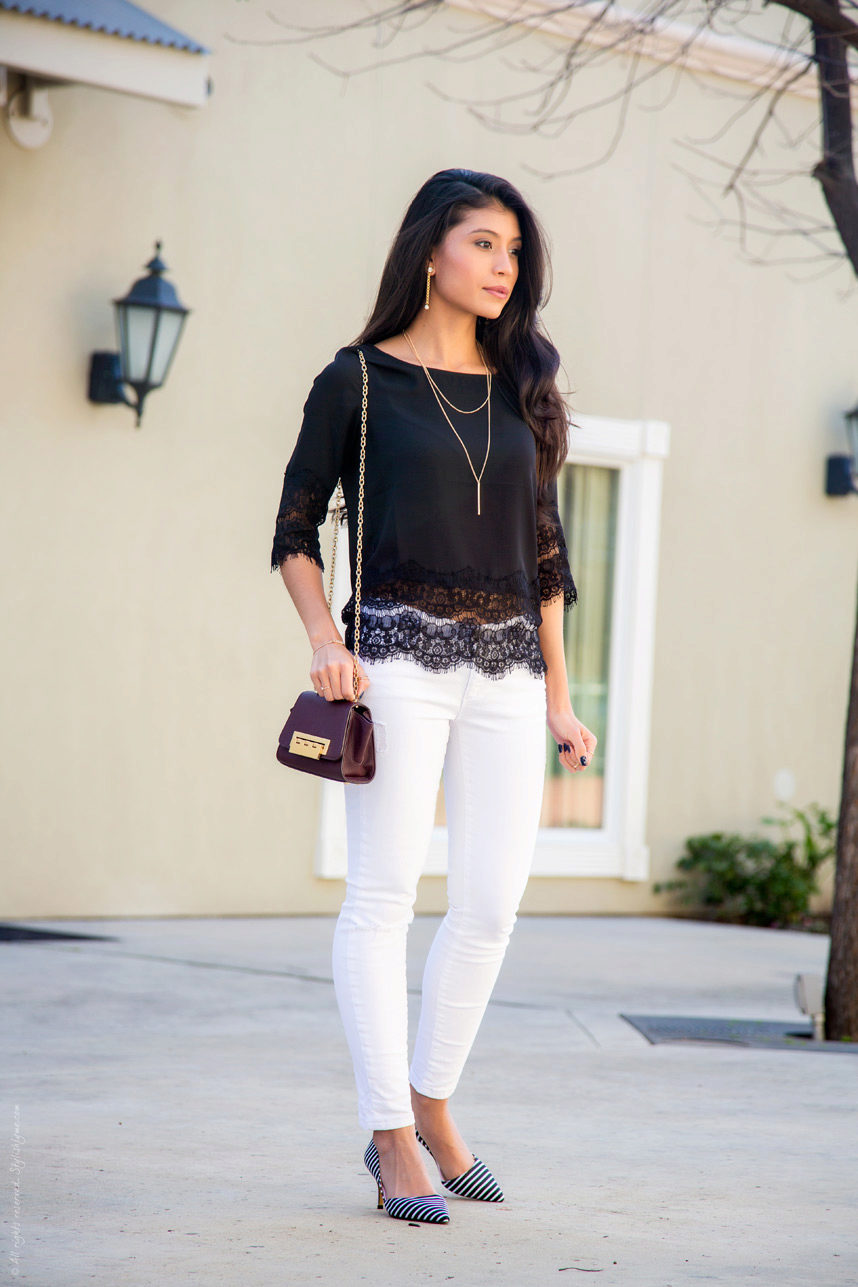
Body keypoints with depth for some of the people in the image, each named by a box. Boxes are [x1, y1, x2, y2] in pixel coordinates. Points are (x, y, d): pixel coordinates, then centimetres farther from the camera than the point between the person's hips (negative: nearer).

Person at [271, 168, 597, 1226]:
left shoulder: (519, 384, 14)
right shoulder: (359, 379, 2)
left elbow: (542, 550, 17)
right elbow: (295, 532, 4)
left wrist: (558, 697, 13)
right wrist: (325, 640, -13)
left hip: (506, 665, 5)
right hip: (399, 653, -4)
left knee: (491, 903, 1)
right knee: (383, 896, -5)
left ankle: (429, 1109, 17)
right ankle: (394, 1146, -1)